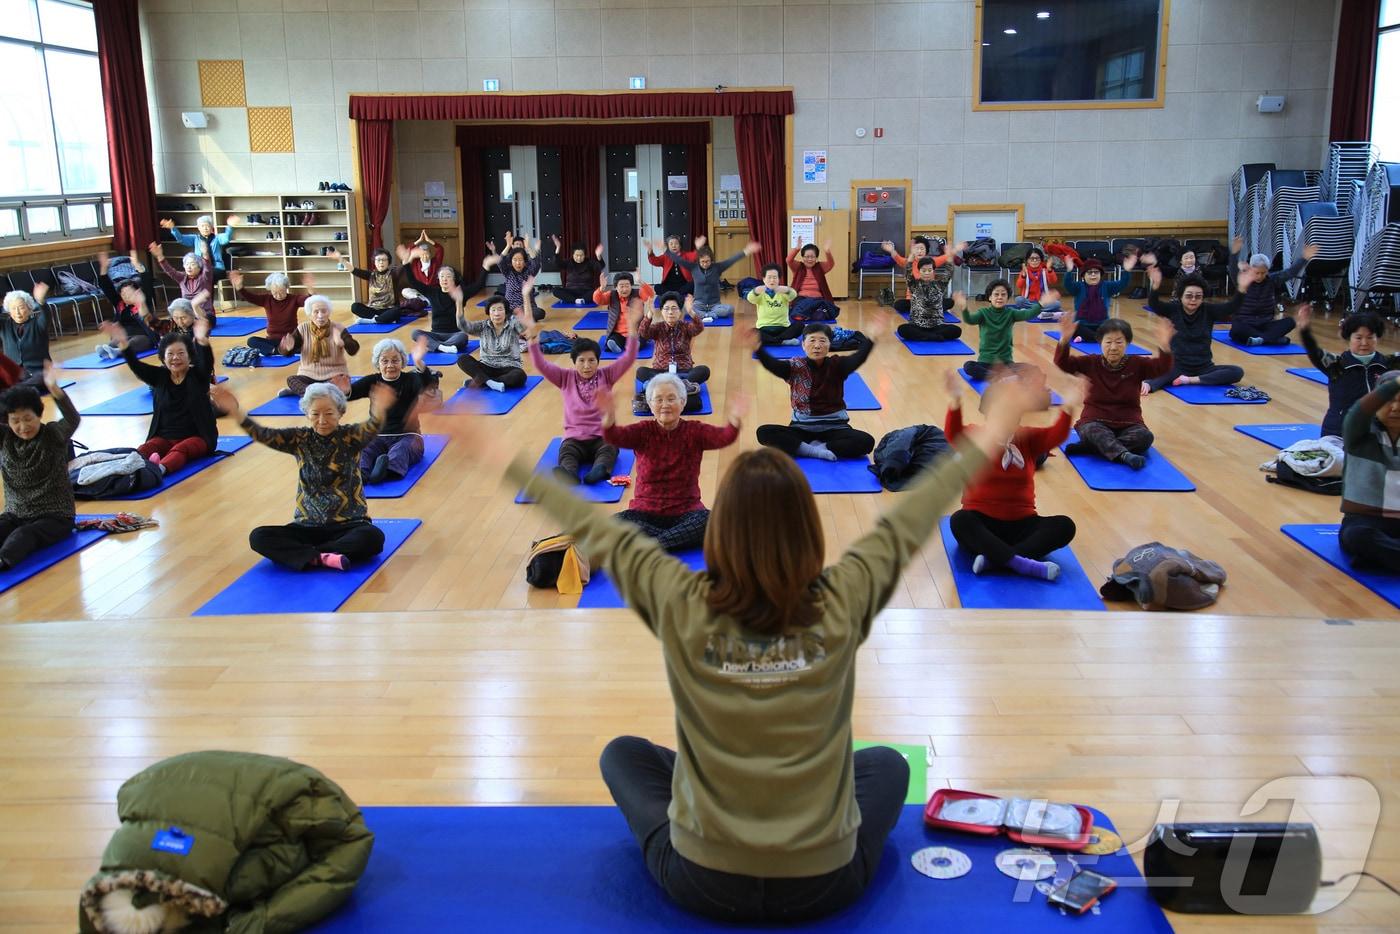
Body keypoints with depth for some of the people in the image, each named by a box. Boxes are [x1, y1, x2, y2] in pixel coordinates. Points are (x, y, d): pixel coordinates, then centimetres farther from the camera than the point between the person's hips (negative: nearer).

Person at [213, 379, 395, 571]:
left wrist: (379, 411, -53)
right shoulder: (300, 440, 4)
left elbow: (370, 430, -28)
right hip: (308, 525, 3)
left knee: (373, 537, -35)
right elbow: (264, 435, -11)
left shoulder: (349, 437, -5)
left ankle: (304, 554, -25)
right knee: (259, 537, -17)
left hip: (348, 524, -3)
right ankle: (322, 558, -28)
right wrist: (235, 411, -30)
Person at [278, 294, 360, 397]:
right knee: (291, 380, -25)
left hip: (334, 374, -2)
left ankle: (299, 390, -19)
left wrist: (343, 343, -45)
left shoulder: (338, 329, -8)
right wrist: (287, 347, -32)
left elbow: (354, 350, -21)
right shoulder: (303, 329, -1)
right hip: (309, 375, 2)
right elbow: (284, 351, -6)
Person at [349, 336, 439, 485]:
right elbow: (350, 394, -8)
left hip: (407, 435, -3)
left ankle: (388, 471, -68)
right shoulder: (372, 382, 7)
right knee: (362, 450, -29)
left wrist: (419, 364, -45)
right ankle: (360, 474, -59)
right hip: (377, 436, 3)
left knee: (399, 450, -37)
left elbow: (429, 385, -25)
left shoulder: (410, 380, -3)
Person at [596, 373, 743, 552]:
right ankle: (681, 539, -27)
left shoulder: (694, 431, 0)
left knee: (709, 520, -32)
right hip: (645, 513, 0)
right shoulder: (643, 431, 1)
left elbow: (723, 437, -19)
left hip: (686, 513, 0)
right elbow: (615, 437, -19)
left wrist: (735, 420, -43)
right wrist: (609, 416, -43)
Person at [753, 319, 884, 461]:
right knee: (764, 432, -24)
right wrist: (758, 348, -47)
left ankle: (803, 448, -21)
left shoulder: (837, 365, -5)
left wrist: (871, 338, -46)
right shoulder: (795, 366, -5)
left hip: (834, 427, 0)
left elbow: (858, 358, -26)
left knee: (866, 441, -28)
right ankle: (822, 451, -26)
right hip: (802, 427, 0)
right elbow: (772, 364, -26)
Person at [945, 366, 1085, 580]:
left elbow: (1057, 435, -15)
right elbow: (953, 434, -25)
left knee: (1064, 525, -22)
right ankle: (1023, 563, -41)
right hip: (981, 521, -3)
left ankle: (993, 558, -32)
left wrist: (1068, 408, -35)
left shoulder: (1028, 439, 5)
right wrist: (955, 402, -45)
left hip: (1020, 523, 3)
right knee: (959, 520, -35)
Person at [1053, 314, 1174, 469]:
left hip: (1128, 424, 1)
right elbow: (1062, 363, -11)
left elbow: (1162, 367, -14)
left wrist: (1164, 346, -37)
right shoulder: (1091, 363, 2)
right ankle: (1125, 455, -57)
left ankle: (1088, 447, -34)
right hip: (1095, 422, -1)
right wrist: (1064, 340, -32)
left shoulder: (1137, 364, 2)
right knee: (1093, 431, -36)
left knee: (1145, 436, -30)